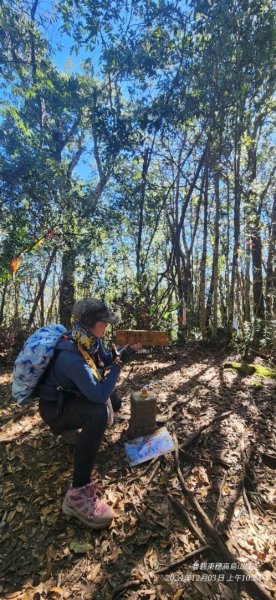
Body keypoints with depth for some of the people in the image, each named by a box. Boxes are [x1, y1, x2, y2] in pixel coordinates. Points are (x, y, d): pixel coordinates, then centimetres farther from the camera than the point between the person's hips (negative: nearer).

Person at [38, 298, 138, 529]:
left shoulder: (91, 339, -9)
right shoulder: (71, 357, -36)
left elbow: (106, 360, 8)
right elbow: (99, 394, -37)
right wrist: (118, 366, -25)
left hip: (75, 395, 9)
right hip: (56, 406, -9)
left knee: (115, 400, 17)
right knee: (99, 413, -36)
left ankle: (83, 425, 34)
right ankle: (78, 493, -28)